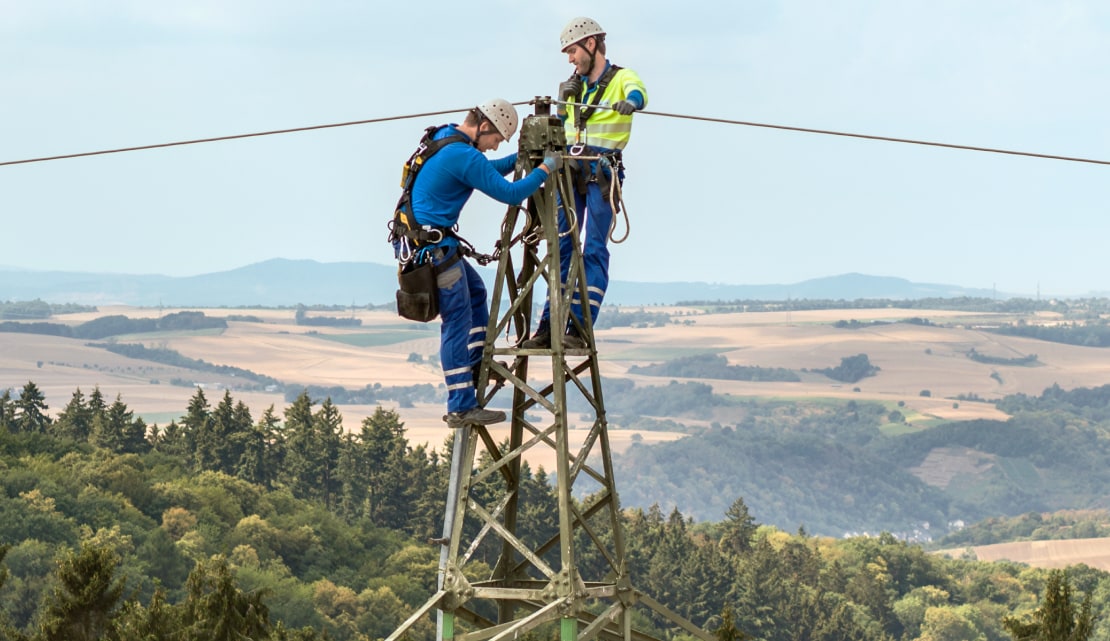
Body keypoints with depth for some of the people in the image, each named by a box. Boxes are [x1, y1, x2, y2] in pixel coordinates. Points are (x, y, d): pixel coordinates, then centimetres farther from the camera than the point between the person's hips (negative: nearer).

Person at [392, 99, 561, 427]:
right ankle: (461, 407, -7)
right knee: (457, 320, -7)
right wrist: (545, 168, -6)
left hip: (417, 238, 10)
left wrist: (521, 158, 17)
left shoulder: (443, 137, 12)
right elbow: (509, 193, -17)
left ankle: (476, 366, 24)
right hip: (431, 245, -10)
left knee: (475, 291, 23)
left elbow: (487, 172, 27)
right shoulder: (463, 156, -19)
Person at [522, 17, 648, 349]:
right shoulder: (572, 86, 18)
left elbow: (637, 94, -26)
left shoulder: (621, 79, -2)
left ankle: (580, 329, -14)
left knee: (594, 250, -9)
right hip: (570, 171, 6)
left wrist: (630, 102, -47)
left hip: (602, 174, -6)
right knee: (561, 248, 3)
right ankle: (549, 327, 3)